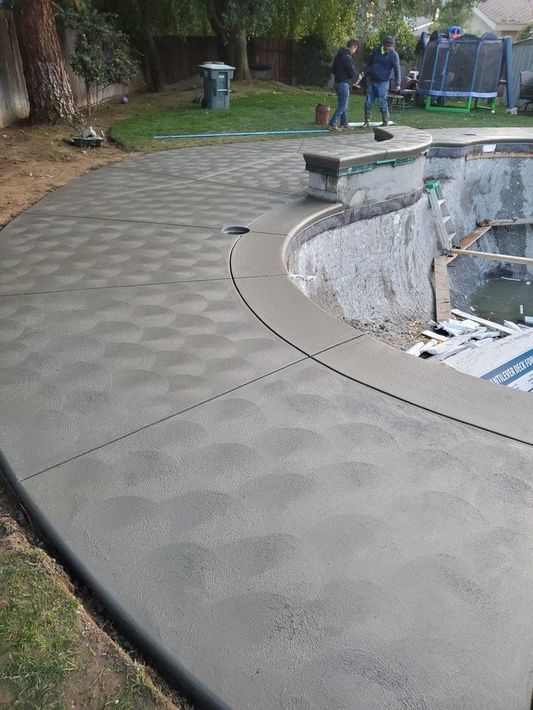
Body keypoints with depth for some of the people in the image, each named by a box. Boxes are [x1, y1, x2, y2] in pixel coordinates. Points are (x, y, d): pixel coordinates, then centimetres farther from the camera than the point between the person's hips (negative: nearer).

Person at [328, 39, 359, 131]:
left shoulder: (338, 55, 12)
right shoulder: (347, 57, -18)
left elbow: (333, 70, 21)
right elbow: (352, 73, -18)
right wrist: (358, 76, 2)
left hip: (338, 82, 10)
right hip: (344, 84, -10)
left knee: (344, 105, 17)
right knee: (342, 105, -6)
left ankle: (344, 124, 23)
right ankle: (332, 124, -10)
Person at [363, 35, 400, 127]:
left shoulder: (394, 55, -7)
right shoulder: (376, 51, 7)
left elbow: (397, 70, -9)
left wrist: (397, 84, -14)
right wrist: (367, 74, 19)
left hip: (383, 83, -5)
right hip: (372, 81, 5)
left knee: (382, 102, -5)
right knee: (368, 102, 5)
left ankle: (386, 122, 4)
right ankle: (367, 122, 15)